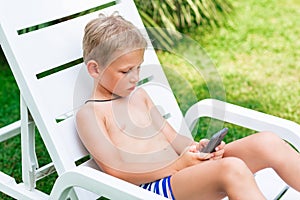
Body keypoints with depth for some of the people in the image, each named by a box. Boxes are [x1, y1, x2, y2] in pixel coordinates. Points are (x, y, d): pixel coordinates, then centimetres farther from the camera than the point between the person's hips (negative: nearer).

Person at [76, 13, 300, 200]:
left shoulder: (138, 95, 22)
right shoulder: (89, 114, -1)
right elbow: (118, 170, -11)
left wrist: (198, 148, -4)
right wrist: (178, 165, -17)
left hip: (182, 171, 8)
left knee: (267, 142, -12)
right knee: (232, 168, -35)